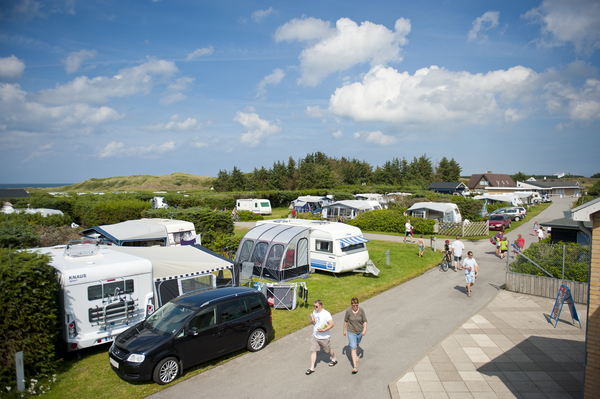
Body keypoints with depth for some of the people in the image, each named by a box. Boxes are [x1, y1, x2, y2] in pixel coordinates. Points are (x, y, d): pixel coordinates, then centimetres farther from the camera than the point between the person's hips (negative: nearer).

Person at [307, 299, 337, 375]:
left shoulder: (326, 314, -21)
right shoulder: (314, 312, 0)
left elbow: (331, 324, -20)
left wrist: (324, 330, -29)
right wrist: (311, 321, -8)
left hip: (324, 337, -5)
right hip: (314, 336, 5)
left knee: (328, 350, 16)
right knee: (313, 351, 1)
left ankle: (334, 359, 45)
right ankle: (312, 368, 9)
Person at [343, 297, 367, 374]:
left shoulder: (361, 310, -15)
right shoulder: (348, 311, -16)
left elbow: (365, 321, -9)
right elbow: (345, 321, -1)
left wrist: (365, 329, -22)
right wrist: (344, 330, 7)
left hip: (360, 332, 2)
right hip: (351, 332, -2)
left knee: (357, 344, 26)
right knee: (353, 348, -9)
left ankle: (355, 355, 56)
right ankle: (355, 366, -11)